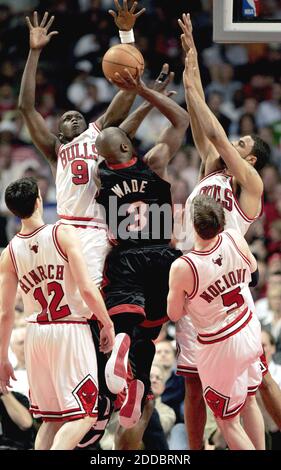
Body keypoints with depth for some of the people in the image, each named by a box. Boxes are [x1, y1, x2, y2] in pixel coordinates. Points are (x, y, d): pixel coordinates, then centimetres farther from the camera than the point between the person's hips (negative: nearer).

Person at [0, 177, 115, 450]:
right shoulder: (64, 234, -10)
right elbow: (87, 289, -15)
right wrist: (107, 324, -1)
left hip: (36, 334, 5)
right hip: (71, 332, -5)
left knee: (51, 418, 17)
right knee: (82, 416, -3)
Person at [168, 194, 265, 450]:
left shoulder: (182, 268, -29)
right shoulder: (235, 239, -16)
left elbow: (174, 314, -12)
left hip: (221, 346, -5)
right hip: (251, 332, 5)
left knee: (228, 420, 11)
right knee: (248, 401, 27)